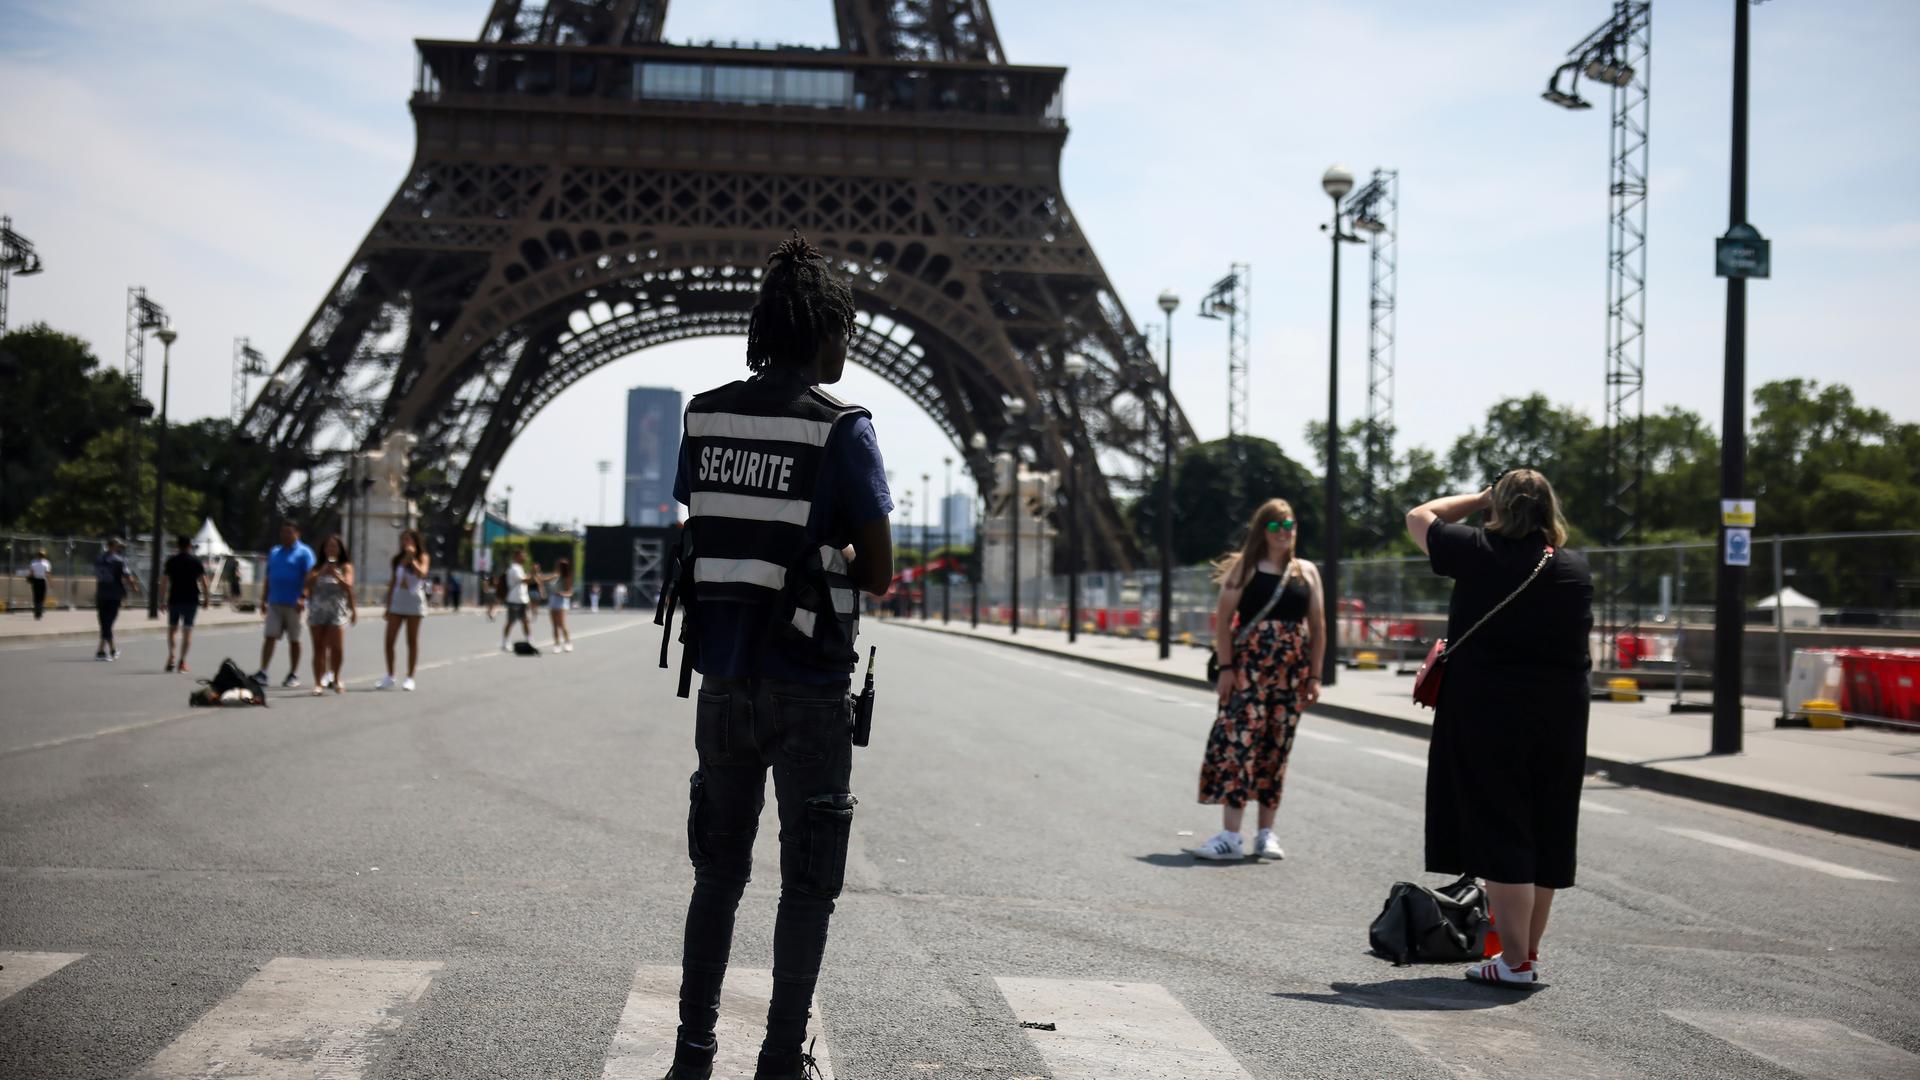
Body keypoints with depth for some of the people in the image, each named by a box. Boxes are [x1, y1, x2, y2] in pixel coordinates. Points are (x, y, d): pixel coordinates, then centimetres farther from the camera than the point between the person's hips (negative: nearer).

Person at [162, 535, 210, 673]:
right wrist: (207, 598, 2)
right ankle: (182, 662, 0)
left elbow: (165, 581, -1)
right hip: (191, 600, -1)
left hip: (174, 599, 1)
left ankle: (171, 656, 0)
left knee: (172, 627, 16)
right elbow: (203, 581, -6)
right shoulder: (196, 561, -1)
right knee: (188, 630, 4)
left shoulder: (171, 560, 2)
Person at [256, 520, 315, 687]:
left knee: (294, 640, 5)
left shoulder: (304, 553, -1)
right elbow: (268, 579, 19)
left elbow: (309, 578, -10)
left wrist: (303, 598, -21)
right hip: (274, 603, 4)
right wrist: (263, 600, 14)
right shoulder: (274, 552, 16)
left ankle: (294, 675, 13)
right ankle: (262, 672, -9)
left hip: (293, 604, -4)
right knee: (270, 637, -5)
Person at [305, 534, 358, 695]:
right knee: (319, 648, 1)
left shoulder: (345, 567, 8)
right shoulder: (317, 567, 15)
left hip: (337, 611, -2)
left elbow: (348, 586, -4)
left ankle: (335, 678, 10)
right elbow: (308, 584, 1)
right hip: (317, 611, 2)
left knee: (337, 647, -12)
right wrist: (322, 571, -7)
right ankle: (319, 683, 4)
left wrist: (335, 573, -13)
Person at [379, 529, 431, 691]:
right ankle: (389, 677, 9)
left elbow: (422, 573, -22)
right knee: (389, 640, 0)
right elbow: (392, 583, 13)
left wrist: (411, 558, -25)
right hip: (397, 602, 4)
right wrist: (387, 606, 11)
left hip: (414, 603, -4)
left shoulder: (422, 558, -1)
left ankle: (410, 678, 6)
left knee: (412, 641, 1)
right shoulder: (397, 559, 11)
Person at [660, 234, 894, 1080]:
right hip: (808, 688, -5)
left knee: (718, 868, 16)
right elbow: (877, 573, -9)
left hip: (723, 680, 5)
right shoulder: (842, 429, -11)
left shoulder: (706, 418, 4)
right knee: (807, 881, 7)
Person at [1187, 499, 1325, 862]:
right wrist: (1226, 668, -10)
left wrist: (1314, 676, 5)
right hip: (1248, 670, -3)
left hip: (1292, 674, 3)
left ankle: (1266, 833, 13)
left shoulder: (1307, 572, 11)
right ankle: (1230, 835, -10)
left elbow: (1318, 627, 11)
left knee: (1276, 750, 6)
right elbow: (1223, 620, -2)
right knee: (1239, 744, -9)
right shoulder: (1245, 567, 2)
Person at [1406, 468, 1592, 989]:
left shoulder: (1479, 553, -9)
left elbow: (1418, 517, 6)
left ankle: (1515, 961, -1)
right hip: (1560, 719, 5)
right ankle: (1528, 951, 22)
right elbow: (1583, 644, 15)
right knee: (1545, 837, 12)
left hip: (1487, 715, -4)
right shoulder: (1576, 568, 4)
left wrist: (1482, 498, 14)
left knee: (1500, 835, -1)